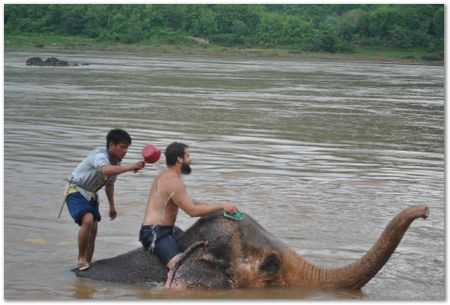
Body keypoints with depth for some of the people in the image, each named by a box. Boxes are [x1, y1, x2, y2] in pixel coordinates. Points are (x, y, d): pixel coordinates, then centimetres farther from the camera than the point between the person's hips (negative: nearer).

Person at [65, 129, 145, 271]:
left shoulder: (116, 162, 2)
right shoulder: (100, 155, -25)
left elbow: (109, 184, 18)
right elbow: (106, 170, -50)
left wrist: (112, 206, 23)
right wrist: (131, 167, -57)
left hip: (91, 195, 9)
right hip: (76, 191, -9)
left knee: (93, 231, 7)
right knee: (88, 221, -28)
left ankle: (87, 264, 20)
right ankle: (81, 259, -12)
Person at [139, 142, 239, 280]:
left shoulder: (166, 176, 13)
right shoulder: (173, 181, -20)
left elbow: (189, 202, 20)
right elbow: (193, 210, -23)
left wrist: (214, 206, 9)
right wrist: (221, 206, -17)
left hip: (167, 229, 11)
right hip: (154, 233, -11)